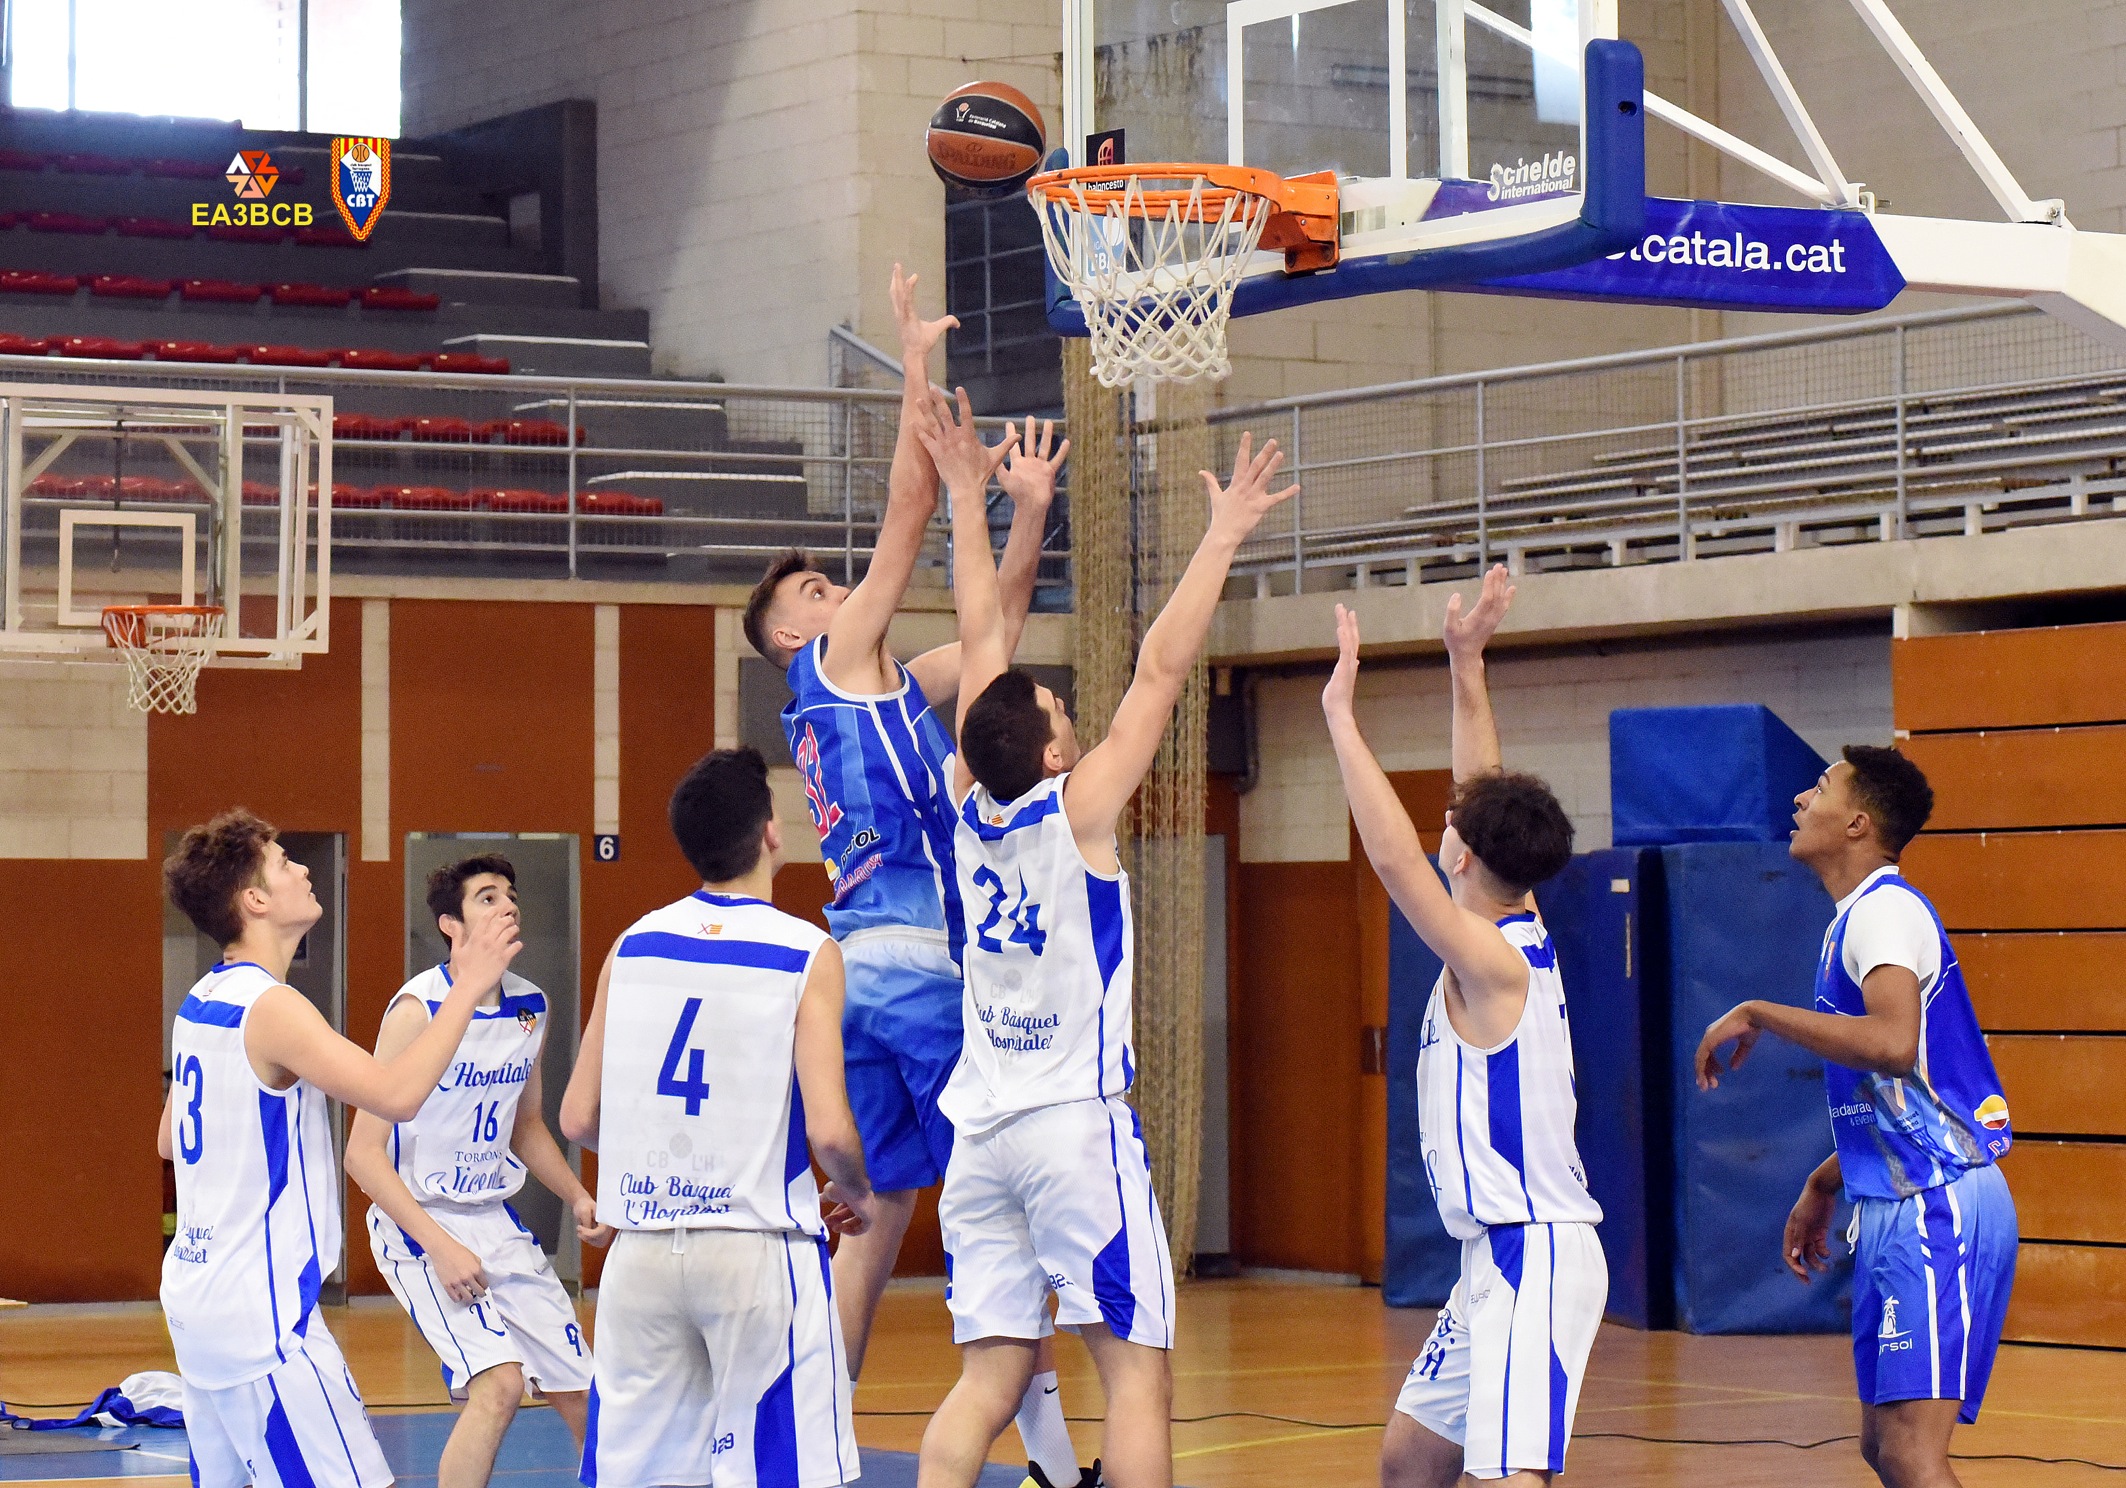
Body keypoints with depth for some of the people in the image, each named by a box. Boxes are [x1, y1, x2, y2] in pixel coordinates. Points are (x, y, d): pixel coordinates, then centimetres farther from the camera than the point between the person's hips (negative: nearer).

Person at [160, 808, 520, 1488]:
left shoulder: (201, 1002, 11)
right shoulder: (271, 1006, -17)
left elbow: (170, 1139, 24)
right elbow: (396, 1095, -29)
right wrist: (468, 987, -22)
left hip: (196, 1290, 10)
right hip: (260, 1314, -10)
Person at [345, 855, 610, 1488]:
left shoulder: (531, 1006, 5)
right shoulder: (419, 1008, -17)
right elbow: (363, 1154, -18)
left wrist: (579, 1199, 7)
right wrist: (440, 1248, -24)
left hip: (497, 1221, 7)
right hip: (419, 1223, -7)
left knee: (581, 1388, 7)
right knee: (500, 1382, -24)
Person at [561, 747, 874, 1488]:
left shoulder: (632, 945, 6)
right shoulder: (806, 954, -7)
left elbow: (578, 1120, 8)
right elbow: (828, 1128, -15)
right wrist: (857, 1196, 7)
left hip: (641, 1250, 4)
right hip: (758, 1248, -4)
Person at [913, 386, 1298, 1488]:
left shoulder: (972, 807, 5)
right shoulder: (1077, 810, -8)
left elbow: (984, 644, 13)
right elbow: (1161, 669, -7)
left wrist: (969, 498, 19)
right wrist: (1222, 538, -1)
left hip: (981, 1130, 6)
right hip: (1074, 1122, -6)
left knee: (989, 1380, 5)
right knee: (1136, 1368, -3)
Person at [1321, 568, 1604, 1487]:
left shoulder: (1493, 961, -14)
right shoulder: (1520, 935, 10)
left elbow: (1395, 858, -24)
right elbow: (1490, 804, 19)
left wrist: (1342, 719, -19)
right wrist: (1466, 667, 21)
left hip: (1533, 1255, -10)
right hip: (1498, 1252, 10)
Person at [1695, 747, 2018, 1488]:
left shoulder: (1886, 909, -12)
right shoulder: (1857, 917, 19)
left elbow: (1893, 1044, -31)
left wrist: (1759, 1015, -21)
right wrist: (1823, 1185, 33)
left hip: (1937, 1207, -11)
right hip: (1896, 1207, 11)